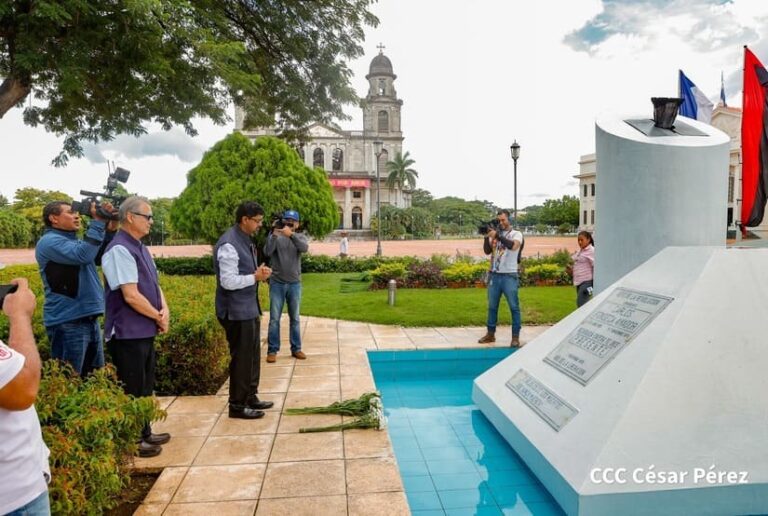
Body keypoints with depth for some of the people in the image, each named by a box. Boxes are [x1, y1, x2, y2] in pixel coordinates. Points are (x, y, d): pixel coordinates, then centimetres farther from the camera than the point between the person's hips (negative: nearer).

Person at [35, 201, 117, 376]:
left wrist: (111, 228, 3)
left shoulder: (74, 241, 17)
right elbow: (83, 255, -26)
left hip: (90, 320, 9)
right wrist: (98, 221, -20)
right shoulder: (49, 241, -11)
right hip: (67, 323, -9)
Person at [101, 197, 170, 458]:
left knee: (145, 387, 20)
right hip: (128, 335, -9)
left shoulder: (140, 248, 10)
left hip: (145, 331, 9)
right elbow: (131, 296, -24)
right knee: (131, 390, 3)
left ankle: (144, 433, 34)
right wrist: (158, 317, -11)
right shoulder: (120, 250, -20)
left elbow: (154, 283, 13)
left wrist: (164, 310, -5)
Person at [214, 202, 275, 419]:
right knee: (241, 357, 0)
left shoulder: (246, 240, 11)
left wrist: (258, 271, 2)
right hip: (237, 312, -10)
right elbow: (228, 281, -24)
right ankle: (237, 405, 12)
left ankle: (250, 397, 30)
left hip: (249, 308, 10)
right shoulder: (229, 245, -20)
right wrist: (255, 277, -17)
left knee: (253, 355, 17)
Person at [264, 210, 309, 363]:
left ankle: (296, 349, 19)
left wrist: (291, 234, -34)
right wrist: (274, 234, -29)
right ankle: (272, 350, 10)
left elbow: (304, 248, -20)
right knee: (274, 318, 2)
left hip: (295, 284, 2)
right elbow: (267, 252, -17)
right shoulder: (275, 236, -1)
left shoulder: (300, 237, 3)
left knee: (294, 318, 10)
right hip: (277, 283, -2)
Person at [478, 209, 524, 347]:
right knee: (492, 306, 9)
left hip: (509, 276, -4)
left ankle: (515, 337, 2)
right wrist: (486, 237, -9)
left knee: (514, 307, -1)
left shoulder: (516, 234, -1)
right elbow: (487, 251, 4)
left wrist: (497, 236, -24)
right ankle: (490, 334, 18)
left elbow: (513, 246, -22)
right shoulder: (494, 235, 10)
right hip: (494, 275, 4)